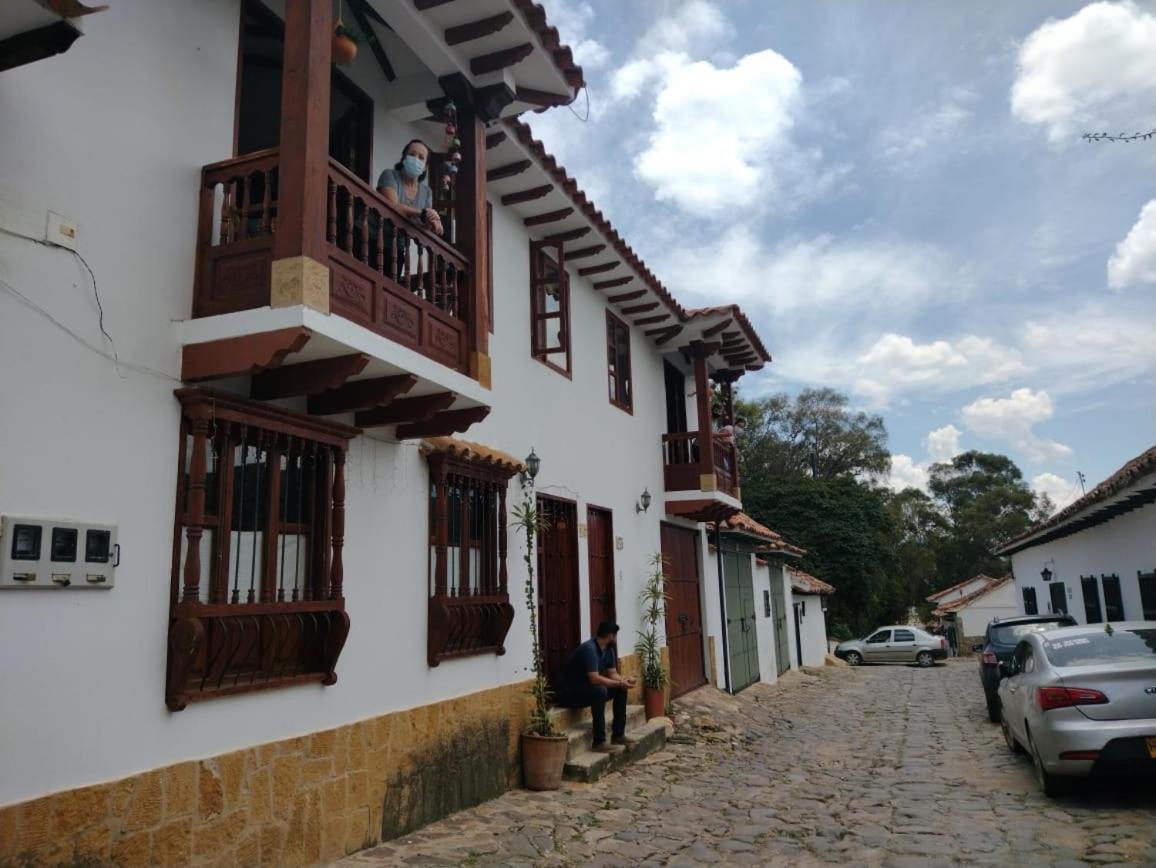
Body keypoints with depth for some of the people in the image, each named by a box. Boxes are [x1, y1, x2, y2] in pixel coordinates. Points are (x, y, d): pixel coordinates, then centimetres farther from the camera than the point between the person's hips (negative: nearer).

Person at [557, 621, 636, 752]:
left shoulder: (608, 649, 3)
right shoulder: (589, 648, -26)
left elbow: (613, 674, 6)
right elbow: (594, 679, -33)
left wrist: (624, 681, -14)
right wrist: (619, 683, -26)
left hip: (587, 688, 10)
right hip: (569, 693, -10)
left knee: (621, 689, 1)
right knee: (600, 690, -34)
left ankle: (618, 735, 7)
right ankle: (599, 742, -28)